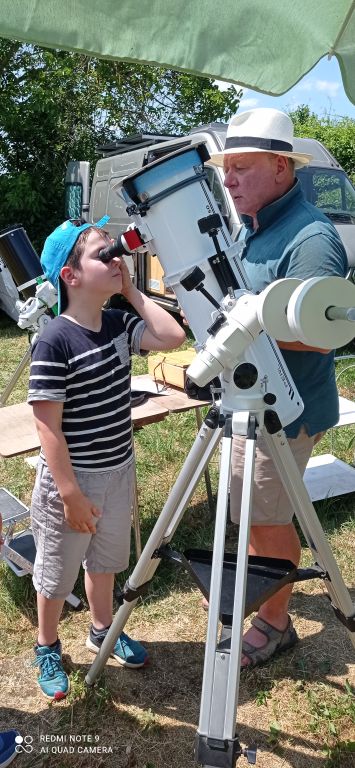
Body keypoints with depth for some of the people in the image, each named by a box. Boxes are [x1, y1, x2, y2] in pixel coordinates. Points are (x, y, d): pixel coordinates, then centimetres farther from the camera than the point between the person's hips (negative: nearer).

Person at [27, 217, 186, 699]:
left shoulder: (120, 324, -1)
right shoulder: (54, 341, -22)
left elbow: (173, 337, -12)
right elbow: (48, 426, -21)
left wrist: (132, 291, -10)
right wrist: (70, 494, -20)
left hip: (118, 472, 7)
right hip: (70, 479, -6)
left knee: (106, 560, 26)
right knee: (57, 571, 16)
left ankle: (102, 630, 50)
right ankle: (47, 648, 40)